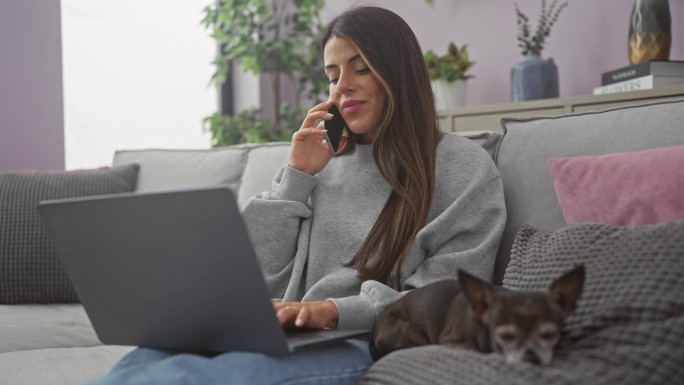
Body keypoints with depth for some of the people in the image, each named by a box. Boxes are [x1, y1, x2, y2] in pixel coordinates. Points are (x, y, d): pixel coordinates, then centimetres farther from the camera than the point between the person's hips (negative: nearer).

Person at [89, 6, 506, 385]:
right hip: (296, 339, 5)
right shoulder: (324, 162, 22)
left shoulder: (462, 167, 6)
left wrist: (336, 311, -21)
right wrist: (297, 177, 7)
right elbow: (260, 279, 14)